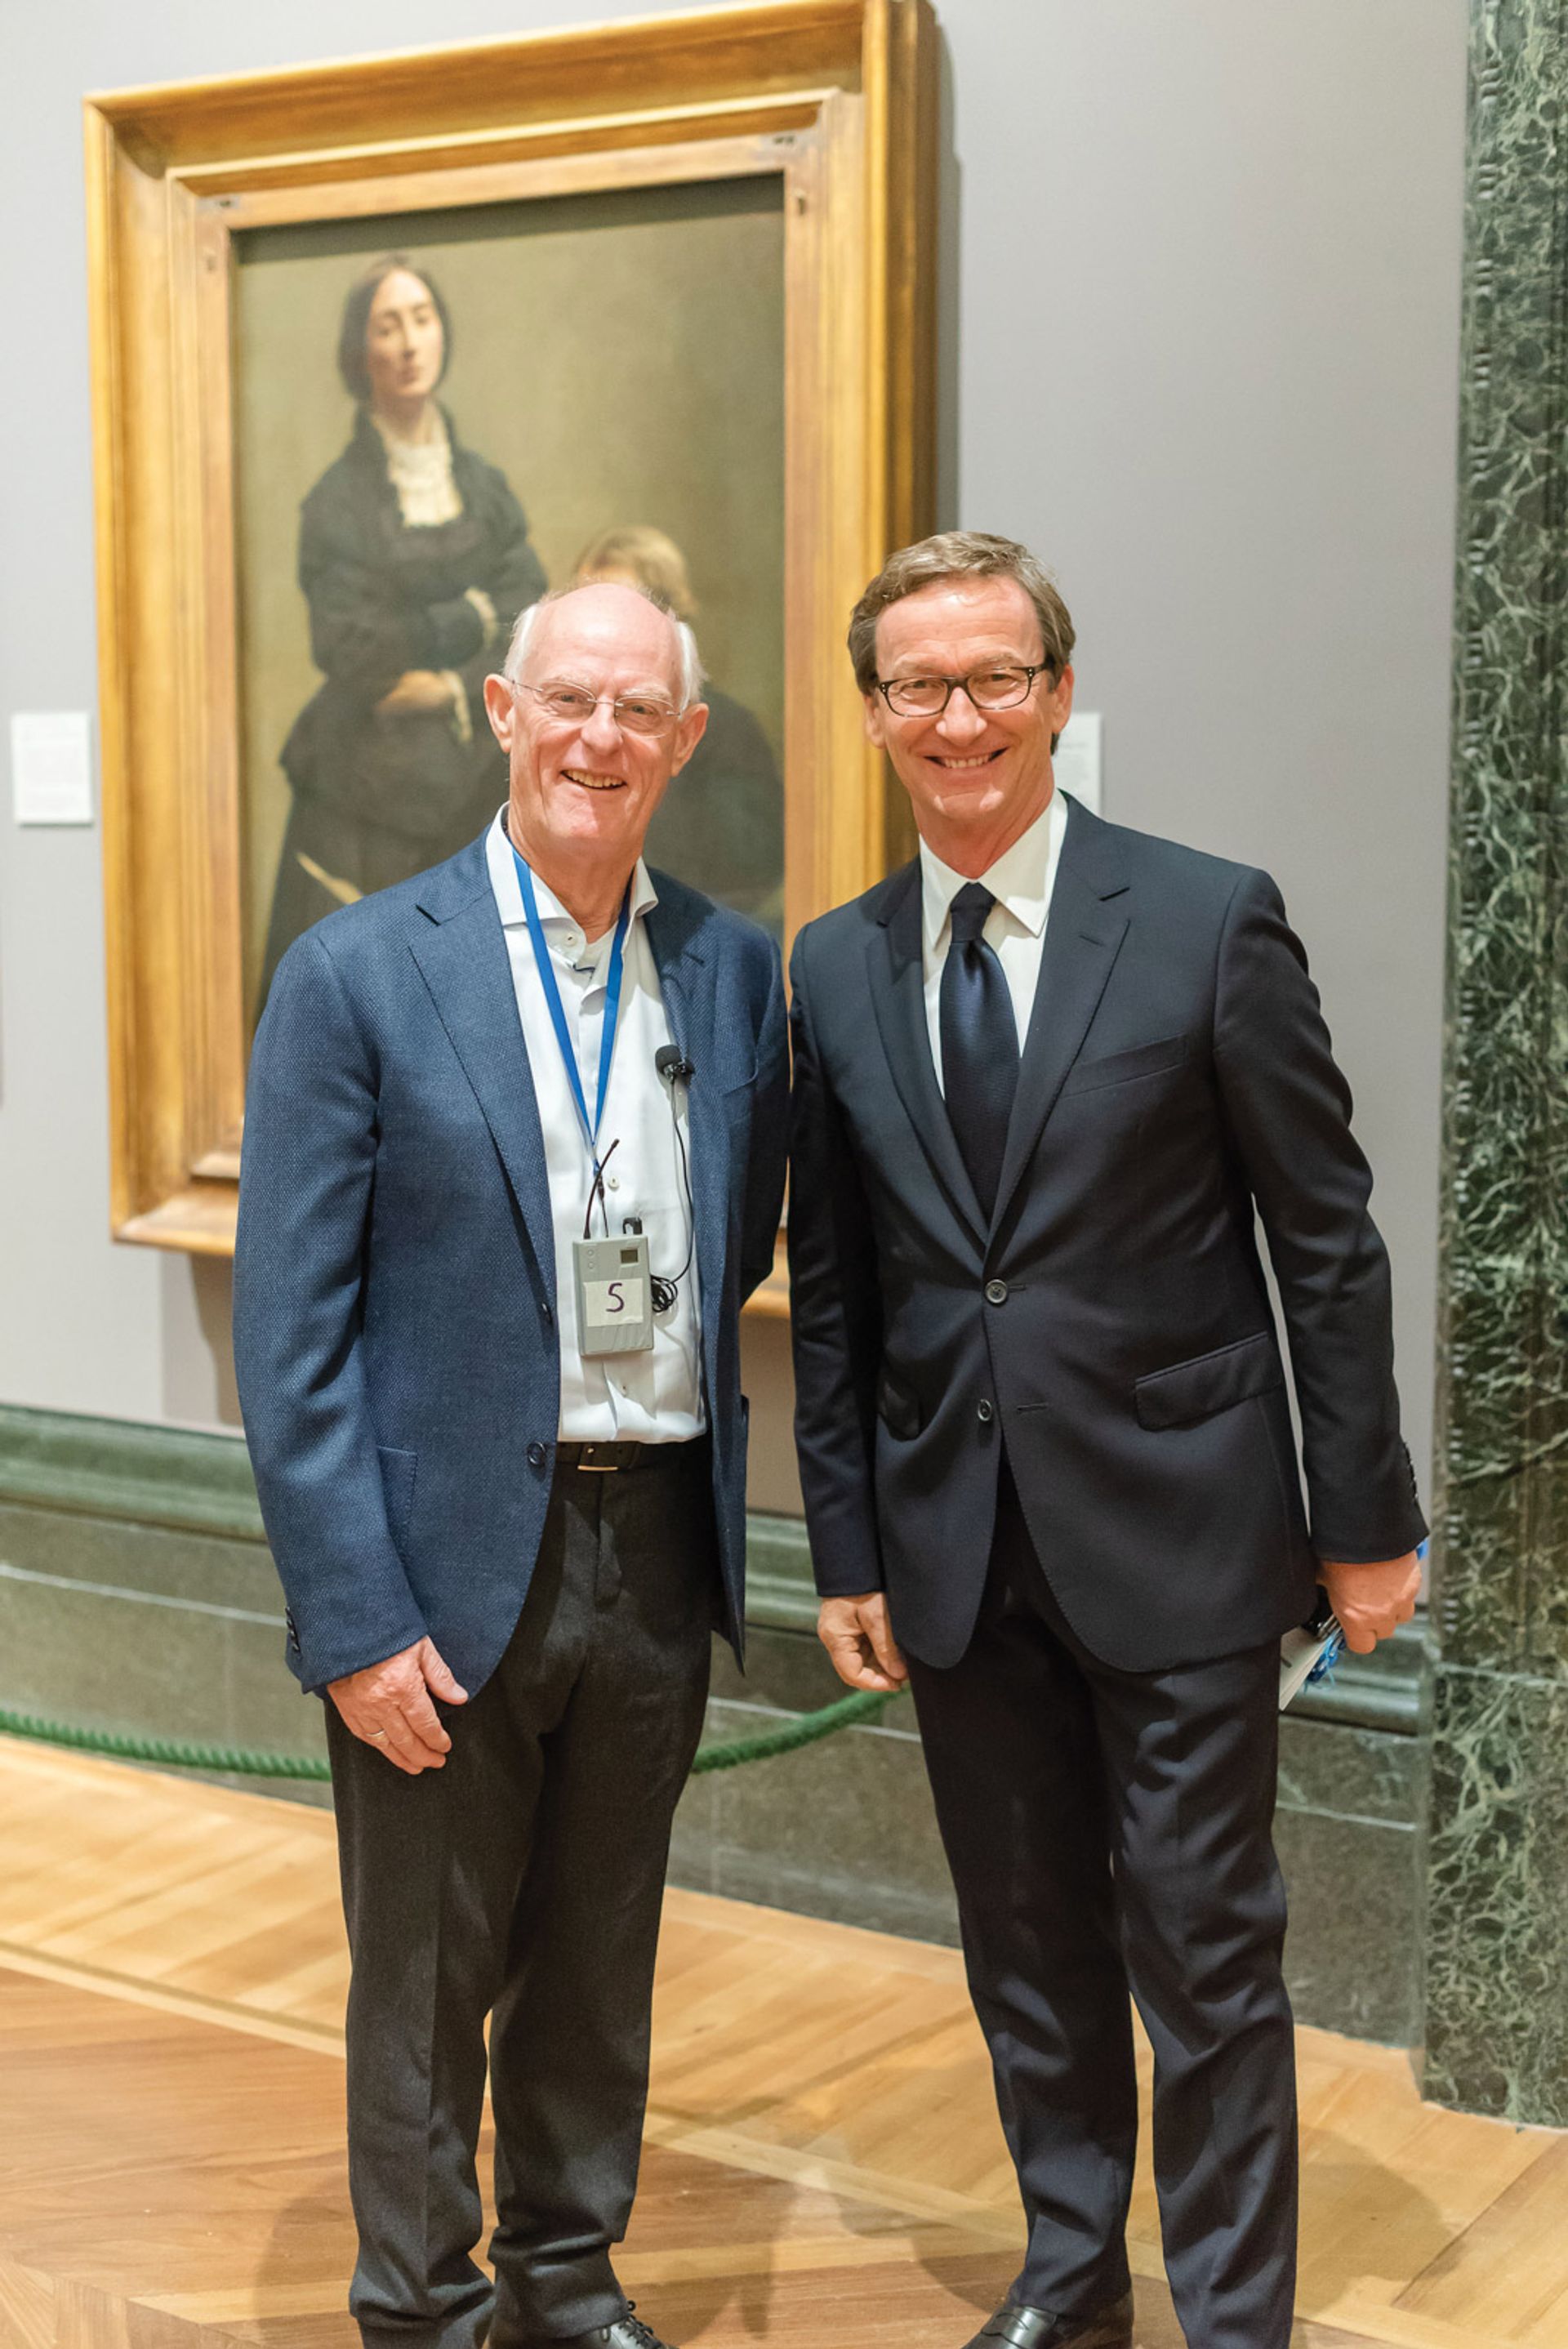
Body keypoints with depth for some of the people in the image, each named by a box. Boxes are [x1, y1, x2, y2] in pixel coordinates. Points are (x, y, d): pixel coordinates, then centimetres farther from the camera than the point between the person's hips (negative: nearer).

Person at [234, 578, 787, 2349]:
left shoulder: (734, 971, 4)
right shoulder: (358, 975, -9)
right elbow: (289, 1329, -11)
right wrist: (355, 1617, -14)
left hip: (657, 1544, 4)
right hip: (452, 1556, -4)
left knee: (601, 1963, 19)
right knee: (425, 1983, 10)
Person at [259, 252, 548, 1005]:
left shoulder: (484, 487, 10)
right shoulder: (339, 501, -2)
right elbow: (349, 648, -11)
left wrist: (457, 686, -13)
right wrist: (475, 617, -4)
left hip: (469, 782, 4)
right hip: (366, 789, -3)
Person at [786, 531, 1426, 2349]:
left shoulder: (1209, 923, -7)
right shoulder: (833, 968, 5)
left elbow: (1326, 1242, -5)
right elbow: (830, 1291, 8)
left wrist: (1364, 1520, -4)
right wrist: (847, 1550, 6)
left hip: (1175, 1533, -3)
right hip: (961, 1551, 4)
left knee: (1205, 1954, 5)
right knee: (1026, 1945, 16)